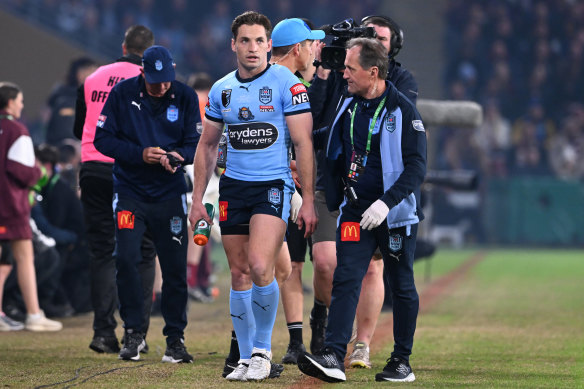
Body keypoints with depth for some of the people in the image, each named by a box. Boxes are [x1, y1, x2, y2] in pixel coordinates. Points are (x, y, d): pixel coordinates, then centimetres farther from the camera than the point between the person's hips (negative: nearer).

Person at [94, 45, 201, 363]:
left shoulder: (185, 97, -1)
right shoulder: (122, 94, -5)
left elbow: (196, 143, 2)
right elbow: (103, 139, -4)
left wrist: (179, 156, -21)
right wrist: (140, 154, -18)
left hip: (170, 194, 1)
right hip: (130, 191, -1)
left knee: (175, 267, -1)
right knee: (126, 259, -12)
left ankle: (175, 338, 10)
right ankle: (133, 333, 2)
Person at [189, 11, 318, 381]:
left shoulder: (286, 84, -6)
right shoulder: (221, 90, 9)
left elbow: (303, 143, -7)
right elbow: (208, 146, 18)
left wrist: (309, 201, -10)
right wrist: (197, 198, 12)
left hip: (273, 185, -5)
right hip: (233, 186, 5)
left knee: (260, 267, -19)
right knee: (240, 274, 5)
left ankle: (263, 348, -3)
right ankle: (247, 357, 13)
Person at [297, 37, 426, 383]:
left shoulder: (403, 110, -12)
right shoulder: (347, 104, 7)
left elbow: (416, 167, -16)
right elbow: (336, 155, 21)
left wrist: (386, 202, -25)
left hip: (396, 212, -4)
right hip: (355, 209, 4)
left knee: (401, 287, 7)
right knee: (346, 279, -9)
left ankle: (402, 361, 17)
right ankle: (333, 357, -18)